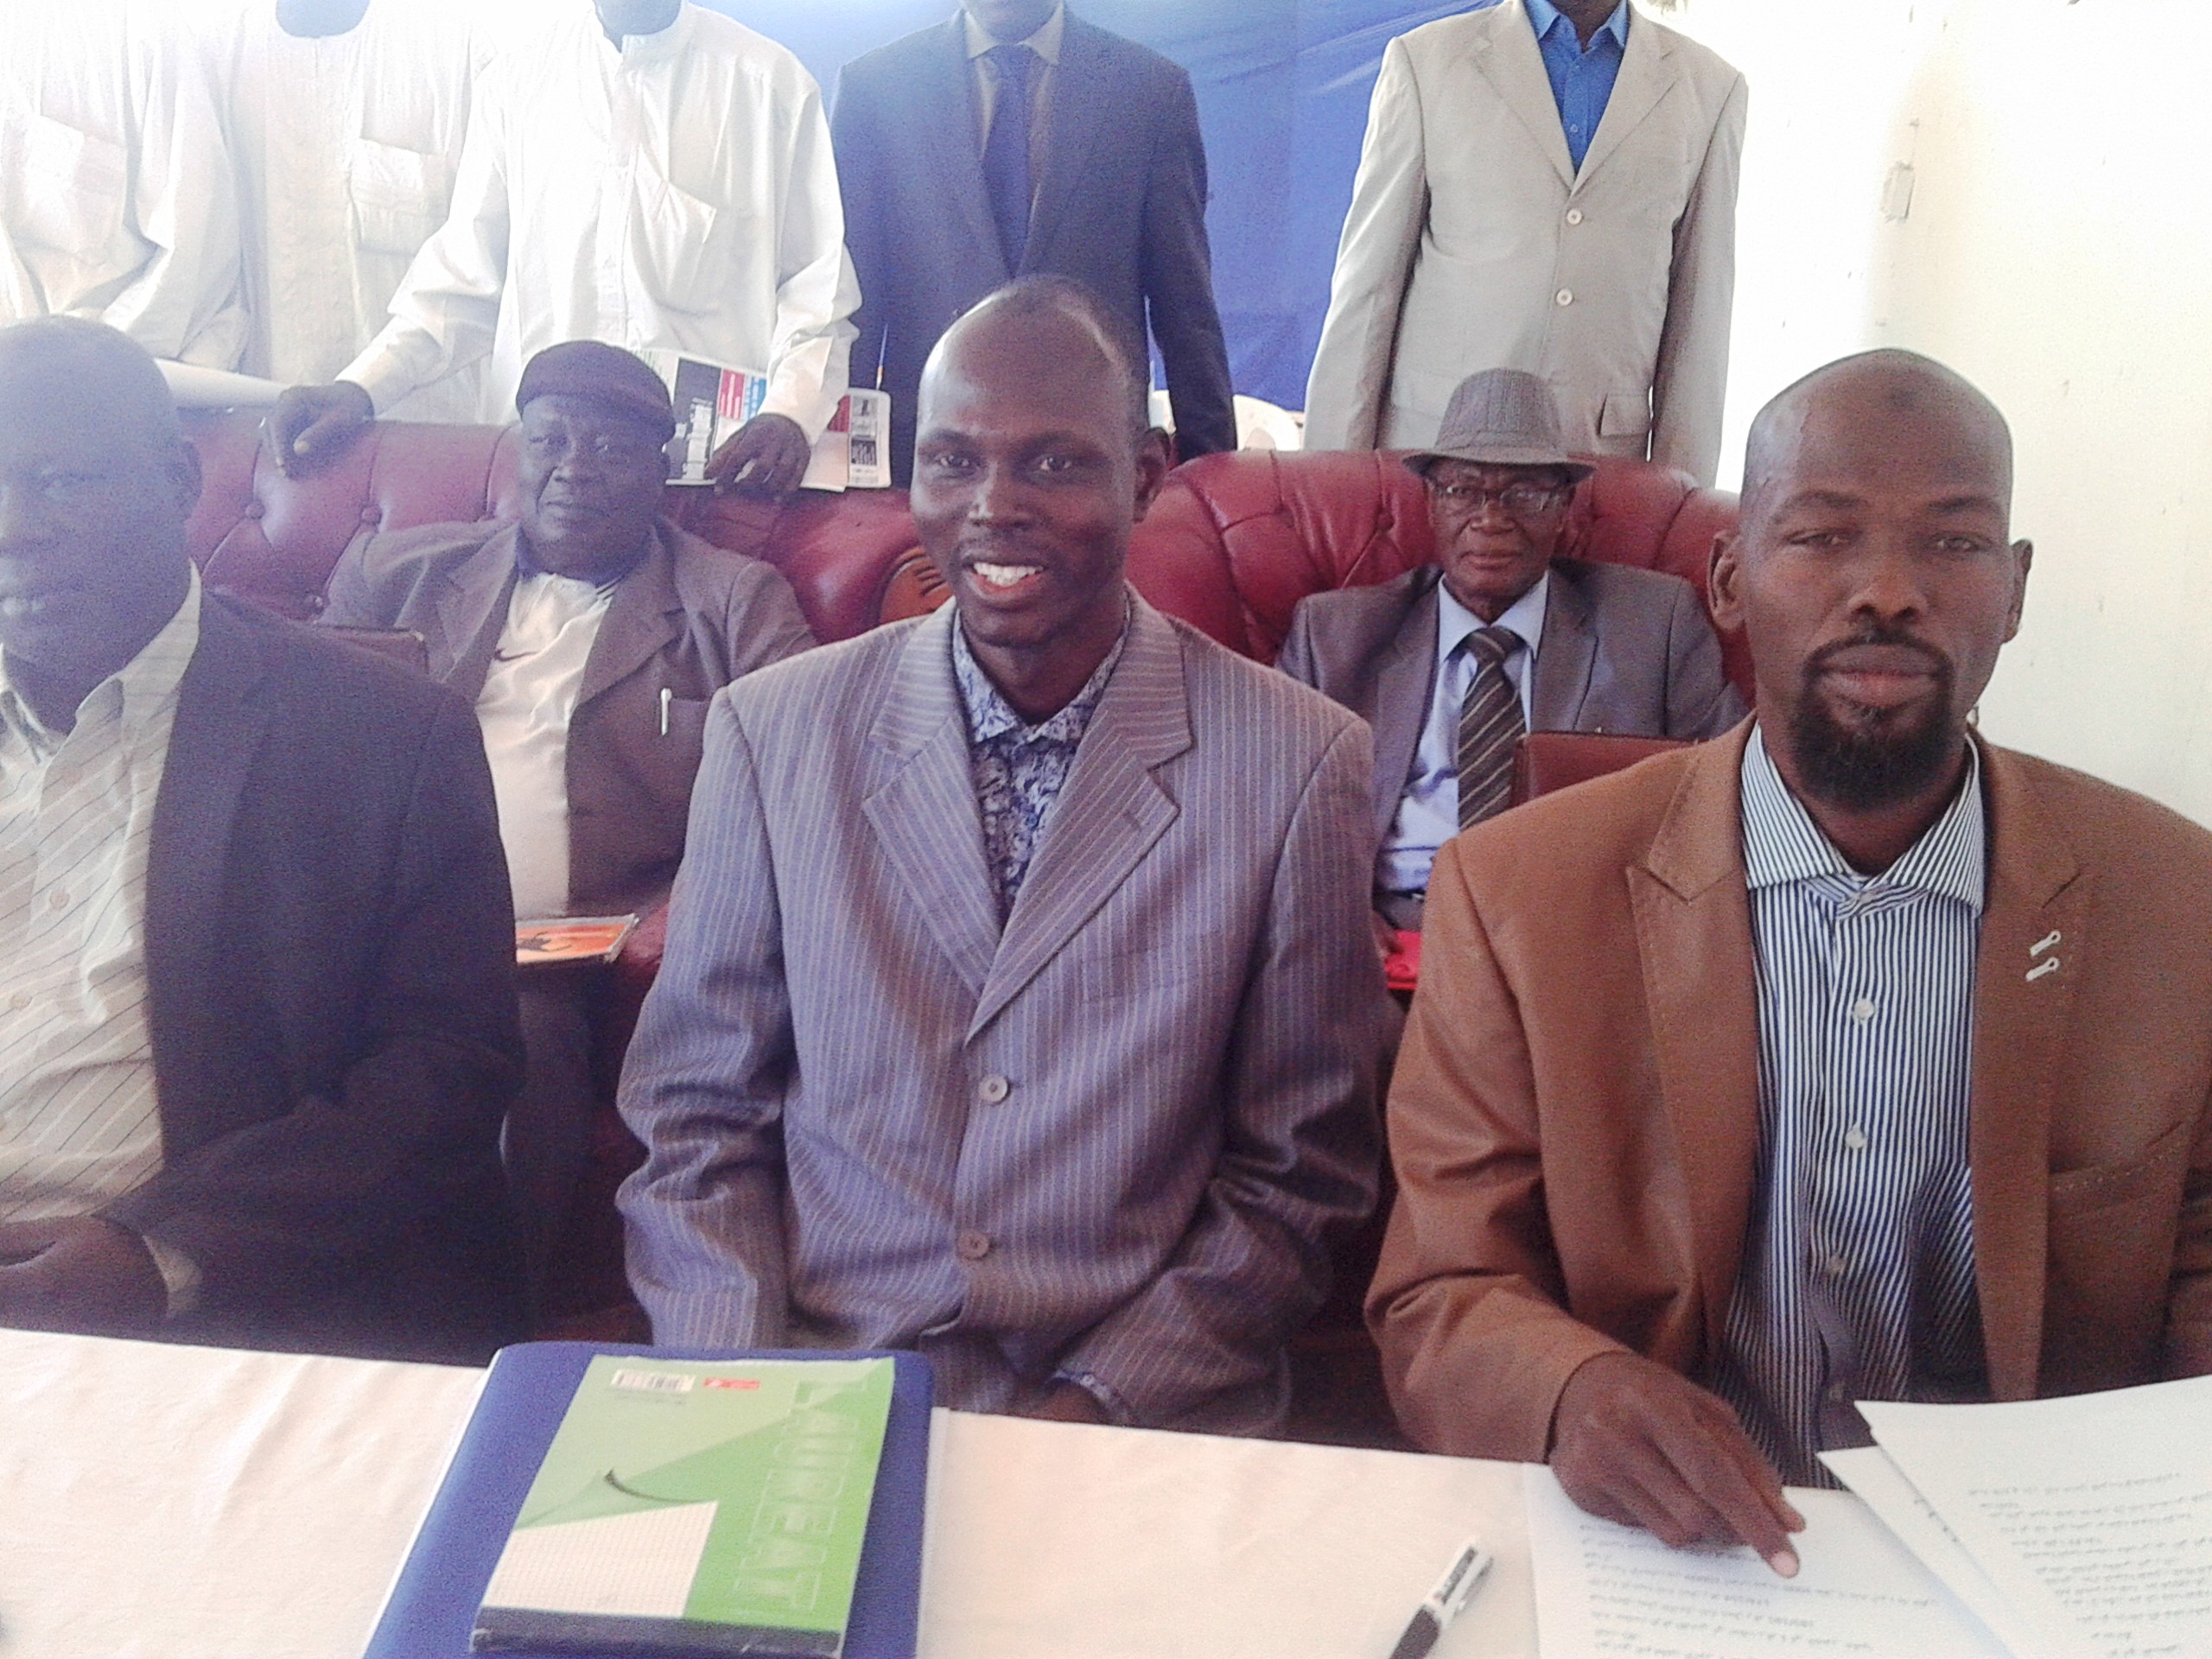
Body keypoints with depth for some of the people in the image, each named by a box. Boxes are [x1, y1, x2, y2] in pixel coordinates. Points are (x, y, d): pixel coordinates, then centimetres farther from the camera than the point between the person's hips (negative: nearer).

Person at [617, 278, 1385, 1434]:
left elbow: (1296, 1175, 0)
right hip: (811, 1392, 2)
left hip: (1138, 1420, -1)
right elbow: (694, 1122, 4)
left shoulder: (1298, 764, -6)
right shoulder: (771, 731, -1)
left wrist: (1094, 1405, -9)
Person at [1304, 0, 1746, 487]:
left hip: (1605, 449, 1)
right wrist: (1334, 462, -1)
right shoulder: (1425, 60, 3)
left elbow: (1700, 305, 7)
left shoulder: (1711, 90, 7)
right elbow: (1367, 274, 3)